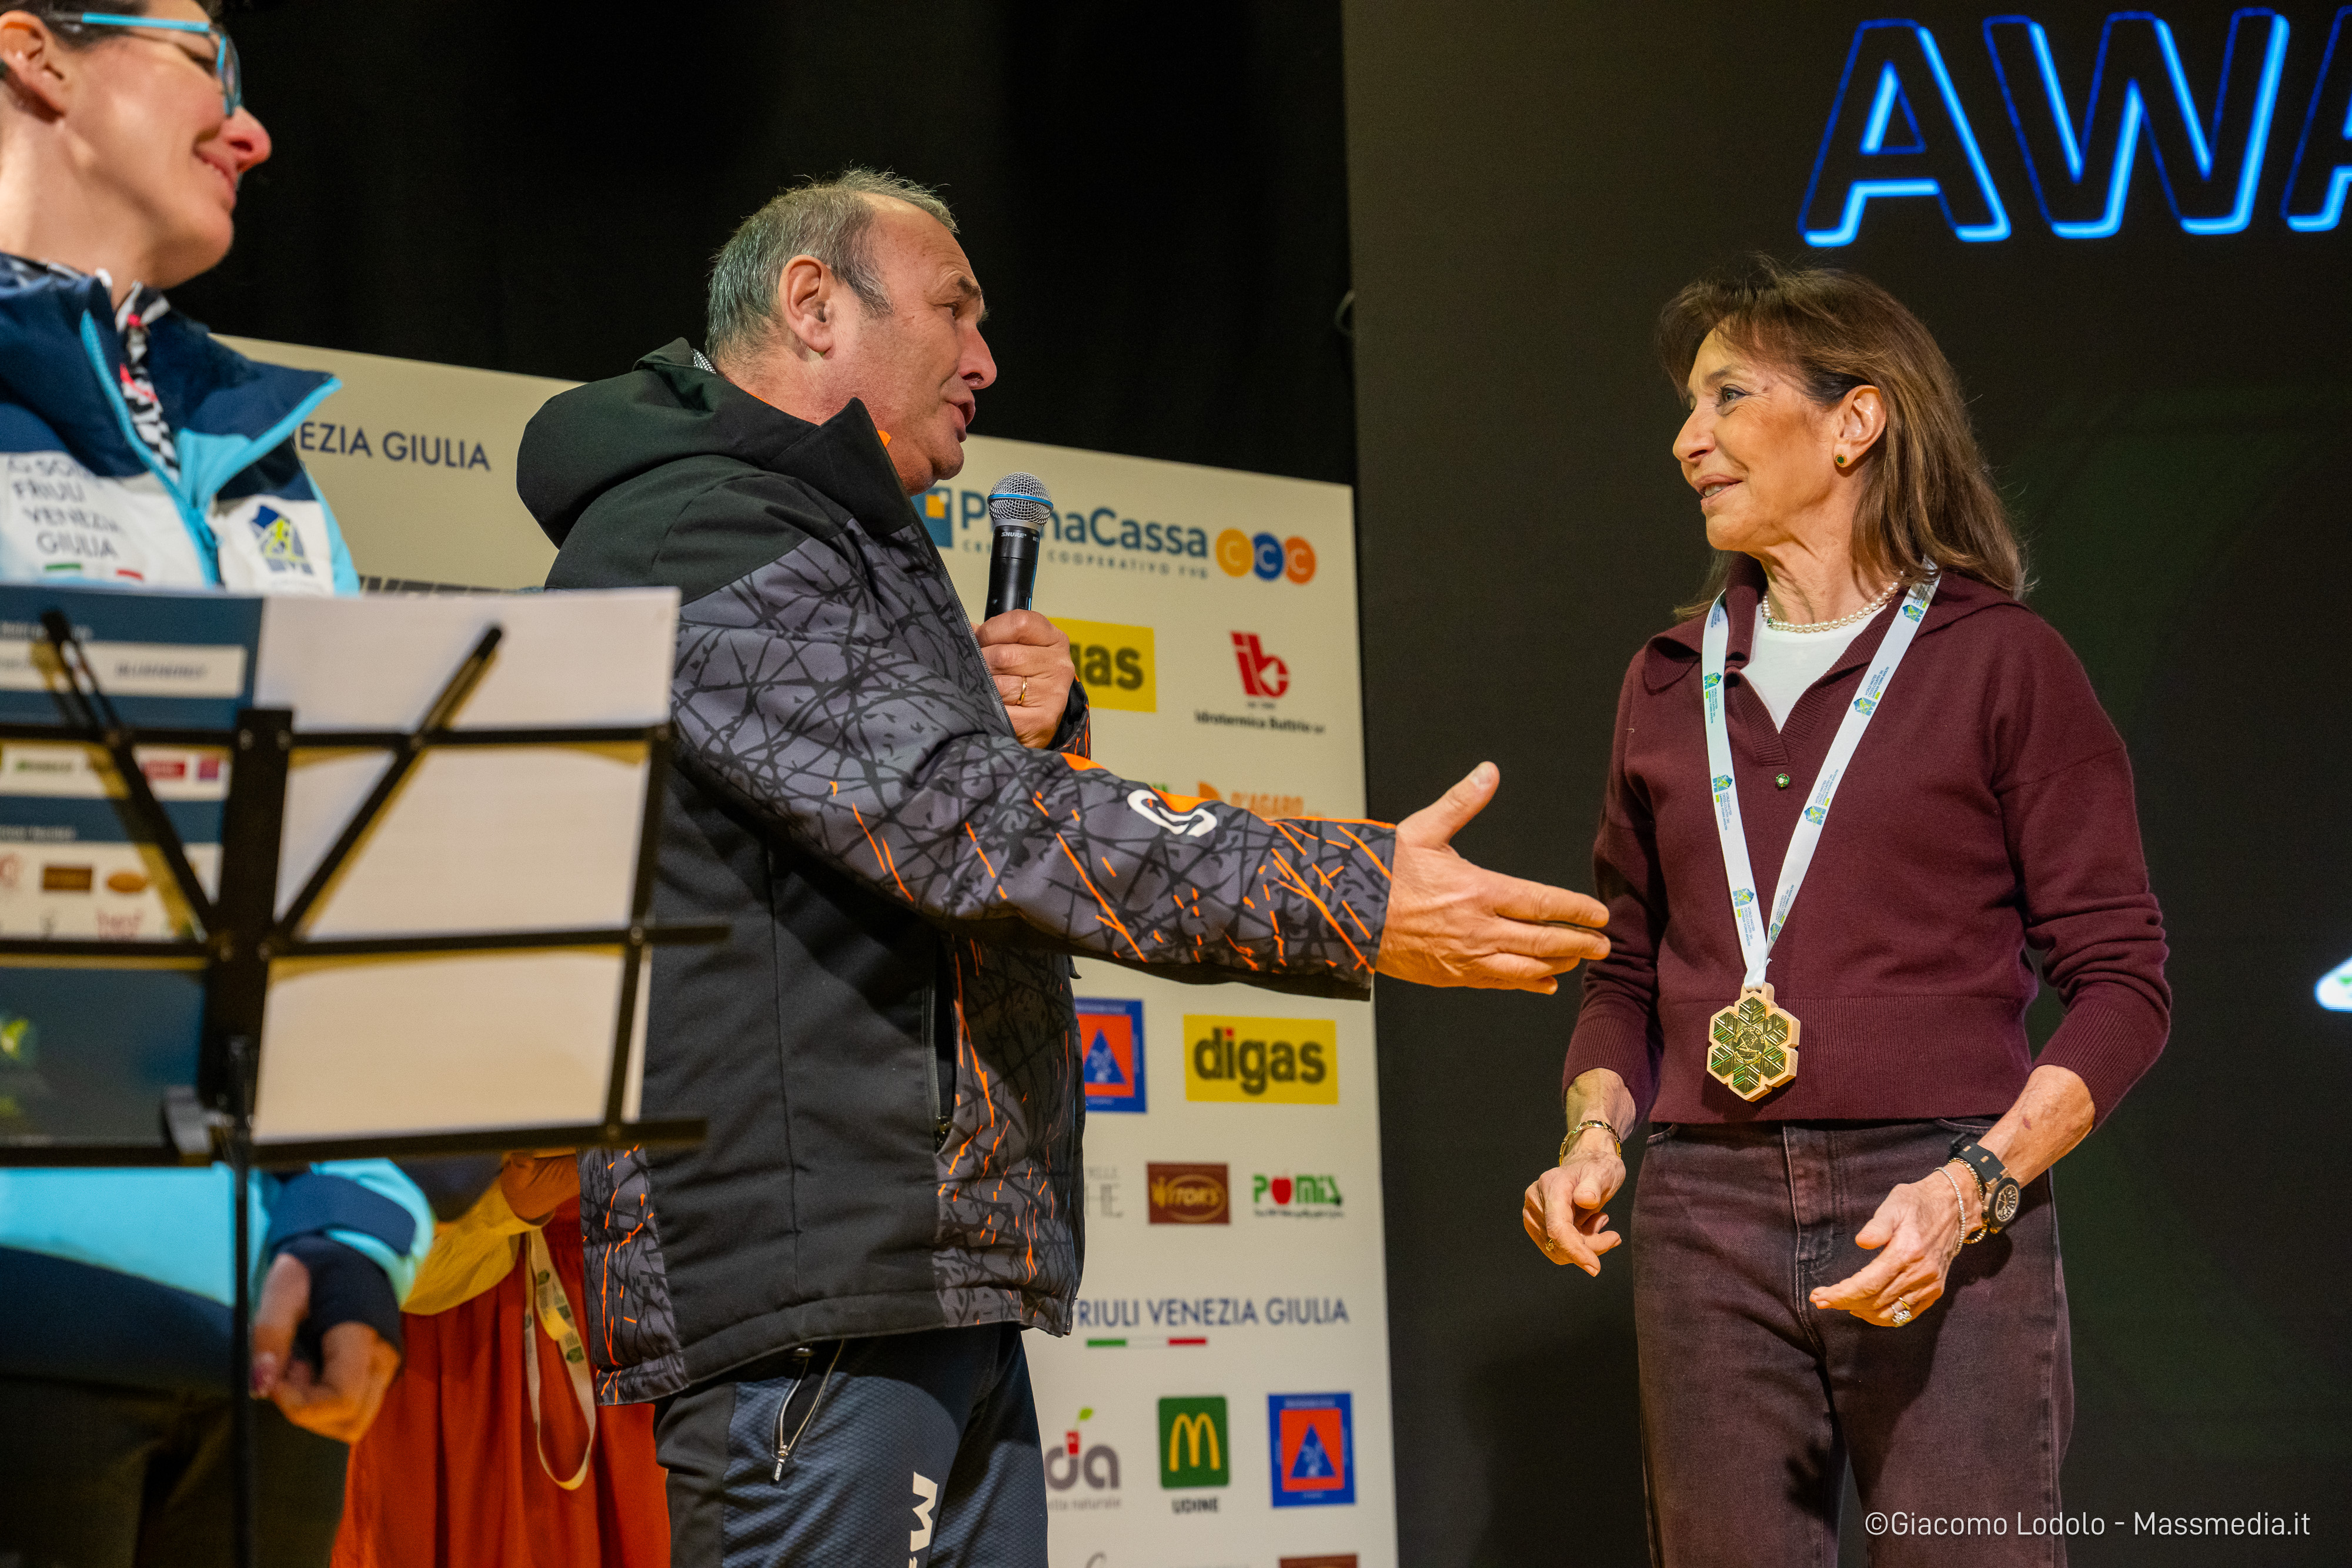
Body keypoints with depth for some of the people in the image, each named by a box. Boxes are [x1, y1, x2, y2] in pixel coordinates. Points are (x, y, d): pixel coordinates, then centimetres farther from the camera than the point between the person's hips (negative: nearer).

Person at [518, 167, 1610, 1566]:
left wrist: (1042, 730, 4)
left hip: (953, 1280, 10)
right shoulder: (691, 541, -11)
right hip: (810, 1287, -10)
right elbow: (956, 818, -22)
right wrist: (1353, 906, -23)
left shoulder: (852, 550, 24)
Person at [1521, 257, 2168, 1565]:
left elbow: (2122, 978, -2)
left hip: (1942, 1218, -4)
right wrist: (1595, 1134, 1)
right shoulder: (1671, 684, 15)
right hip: (1706, 1219, 4)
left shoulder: (2000, 660, 1)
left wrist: (1975, 1185, -15)